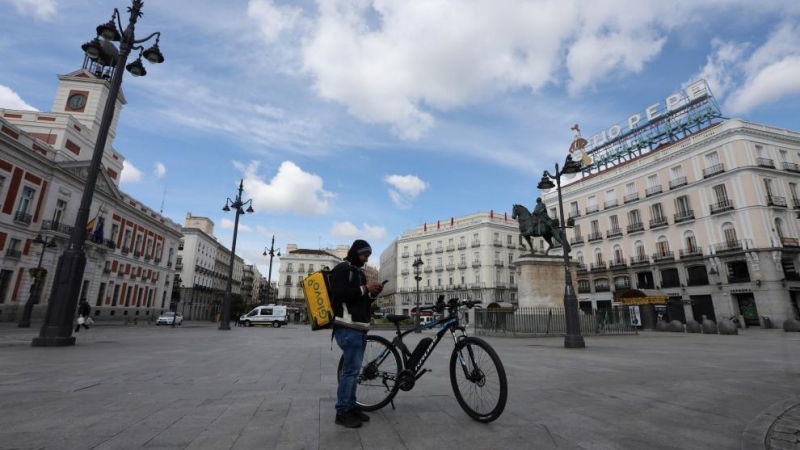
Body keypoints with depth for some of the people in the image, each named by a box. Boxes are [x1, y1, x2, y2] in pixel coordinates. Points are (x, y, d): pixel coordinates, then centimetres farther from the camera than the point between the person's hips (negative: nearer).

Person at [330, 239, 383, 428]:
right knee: (352, 368, -9)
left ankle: (351, 407, 20)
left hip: (360, 327, 9)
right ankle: (342, 412, 0)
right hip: (348, 328, -9)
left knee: (353, 369, 12)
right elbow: (338, 294, -20)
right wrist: (364, 288, -16)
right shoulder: (342, 269, -7)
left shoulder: (359, 272, 21)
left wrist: (372, 294, 4)